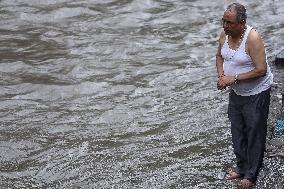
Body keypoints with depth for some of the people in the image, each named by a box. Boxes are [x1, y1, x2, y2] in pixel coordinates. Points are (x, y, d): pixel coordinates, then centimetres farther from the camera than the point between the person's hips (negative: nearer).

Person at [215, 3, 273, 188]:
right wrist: (221, 75, -6)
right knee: (237, 132, 17)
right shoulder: (224, 35, -6)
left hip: (256, 93, -7)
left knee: (254, 134, 6)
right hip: (236, 92, 7)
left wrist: (234, 78, -27)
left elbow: (261, 70, -28)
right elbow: (220, 56, 13)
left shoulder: (252, 38, -27)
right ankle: (242, 168, 35)